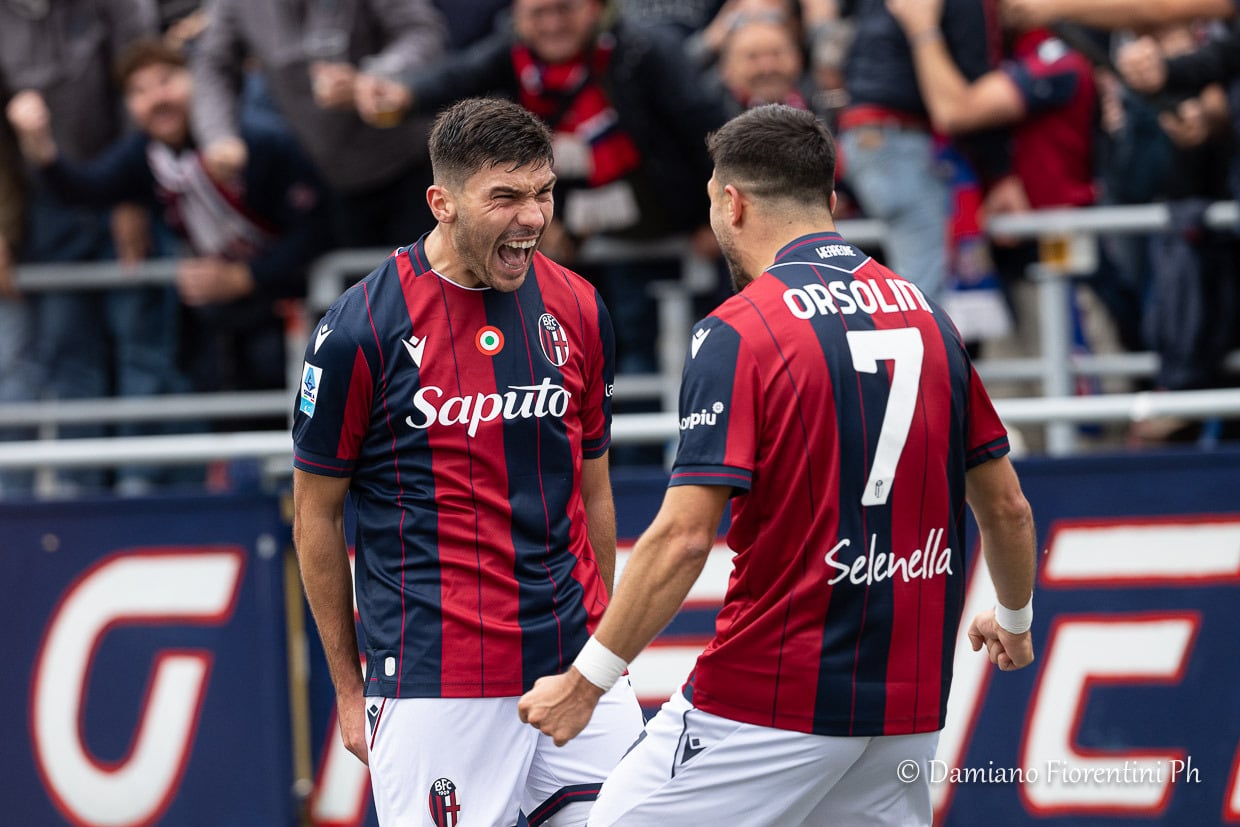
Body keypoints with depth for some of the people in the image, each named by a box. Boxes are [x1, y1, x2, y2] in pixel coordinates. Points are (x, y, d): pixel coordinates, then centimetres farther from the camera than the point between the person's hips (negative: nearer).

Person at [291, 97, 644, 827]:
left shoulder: (578, 312, 6)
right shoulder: (360, 329, -7)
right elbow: (316, 514, 2)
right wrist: (349, 688, 4)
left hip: (573, 670, 4)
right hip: (435, 681, -4)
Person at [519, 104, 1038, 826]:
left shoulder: (735, 334, -10)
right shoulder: (927, 316, 10)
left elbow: (684, 538, -17)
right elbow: (1007, 508, 16)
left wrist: (586, 681, -10)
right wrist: (1014, 620, 35)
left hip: (769, 700, -6)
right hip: (908, 703, 7)